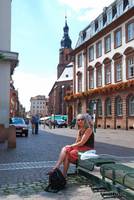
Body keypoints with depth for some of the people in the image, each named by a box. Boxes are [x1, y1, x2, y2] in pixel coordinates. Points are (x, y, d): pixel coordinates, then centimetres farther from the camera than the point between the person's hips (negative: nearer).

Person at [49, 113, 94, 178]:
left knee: (67, 153, -21)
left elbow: (82, 142, -17)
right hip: (80, 147, 8)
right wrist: (70, 146, -6)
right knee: (64, 149, -16)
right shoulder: (80, 130, 14)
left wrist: (71, 146, -11)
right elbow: (77, 142, 11)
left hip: (87, 149, -8)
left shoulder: (88, 129, -12)